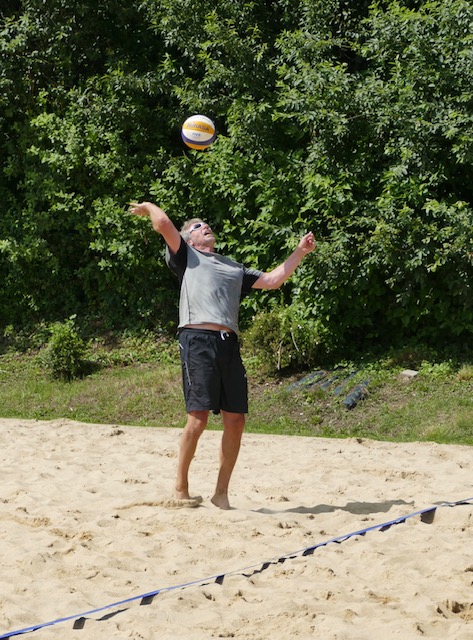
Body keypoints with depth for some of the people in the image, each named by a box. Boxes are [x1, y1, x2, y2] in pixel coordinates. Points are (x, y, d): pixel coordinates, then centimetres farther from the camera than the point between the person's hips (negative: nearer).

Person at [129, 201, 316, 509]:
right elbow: (164, 224, 4)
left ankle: (222, 492, 9)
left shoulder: (234, 268, 32)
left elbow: (272, 280, 28)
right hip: (198, 341, -5)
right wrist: (148, 206, 22)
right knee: (199, 416, -11)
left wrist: (299, 253, 27)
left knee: (235, 420, -1)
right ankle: (181, 488, 1)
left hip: (229, 344, 5)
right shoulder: (186, 257, 17)